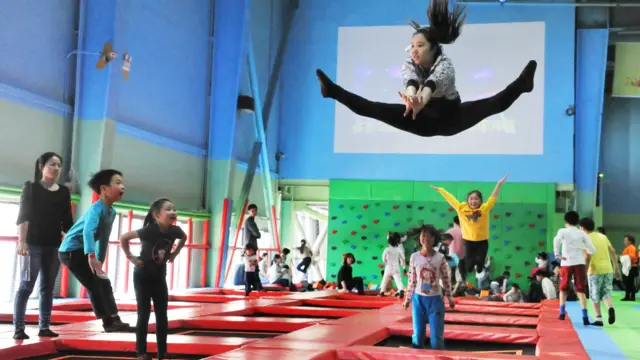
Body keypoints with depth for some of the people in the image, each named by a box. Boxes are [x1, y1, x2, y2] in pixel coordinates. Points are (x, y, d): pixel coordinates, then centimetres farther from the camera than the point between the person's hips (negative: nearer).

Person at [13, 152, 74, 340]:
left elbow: (67, 221, 12)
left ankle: (44, 327, 9)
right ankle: (19, 328, -6)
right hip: (33, 244, -4)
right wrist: (21, 241, -18)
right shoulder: (31, 188, 1)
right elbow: (23, 216, -7)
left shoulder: (64, 191, 11)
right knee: (26, 286, -6)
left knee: (48, 287, 6)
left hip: (54, 246, 4)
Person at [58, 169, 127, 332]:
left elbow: (104, 238, 16)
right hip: (71, 250, -10)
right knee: (94, 285, -10)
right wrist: (91, 255, -53)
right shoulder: (96, 208, -22)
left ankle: (114, 319, 11)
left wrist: (100, 261, 19)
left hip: (82, 251, 10)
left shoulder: (112, 212, 6)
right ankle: (109, 321, -6)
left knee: (104, 283, 8)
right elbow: (88, 231, -40)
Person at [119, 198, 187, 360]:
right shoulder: (149, 230, -26)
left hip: (160, 277, 5)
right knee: (144, 314, -2)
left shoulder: (174, 230, -11)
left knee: (162, 315, 5)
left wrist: (174, 253, 5)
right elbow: (123, 238, -21)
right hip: (142, 277, -5)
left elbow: (184, 238, 14)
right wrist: (131, 257, -17)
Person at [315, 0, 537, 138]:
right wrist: (411, 96, -66)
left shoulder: (445, 64, -21)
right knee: (376, 109, -18)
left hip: (451, 118, -2)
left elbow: (434, 81, -47)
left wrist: (423, 97, -70)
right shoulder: (409, 66, -14)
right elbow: (411, 80, -41)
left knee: (496, 103, -23)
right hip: (424, 120, 2)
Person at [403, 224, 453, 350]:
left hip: (435, 299, -1)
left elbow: (446, 279, 2)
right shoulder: (414, 257, -3)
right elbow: (411, 280, 4)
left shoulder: (440, 258, -6)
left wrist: (450, 298, 6)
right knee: (418, 334, 9)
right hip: (418, 299, 1)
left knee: (436, 336, 2)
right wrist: (408, 299, 6)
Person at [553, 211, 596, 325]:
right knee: (580, 291, 2)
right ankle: (585, 317, -9)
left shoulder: (562, 231, 5)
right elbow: (592, 250, 5)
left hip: (566, 263, -1)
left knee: (563, 289, 18)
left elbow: (556, 240, -19)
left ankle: (562, 313, 16)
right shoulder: (582, 233, 11)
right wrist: (585, 249, 26)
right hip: (580, 263, 1)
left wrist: (557, 254, -11)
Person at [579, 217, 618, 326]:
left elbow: (588, 257, -15)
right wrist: (616, 267, 16)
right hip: (608, 269, 5)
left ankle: (599, 319, 6)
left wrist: (584, 273, -12)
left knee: (594, 296, 7)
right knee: (606, 293, 12)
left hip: (595, 270, -5)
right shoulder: (603, 236, 11)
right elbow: (612, 252, 10)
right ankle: (611, 308, -17)